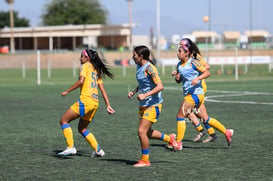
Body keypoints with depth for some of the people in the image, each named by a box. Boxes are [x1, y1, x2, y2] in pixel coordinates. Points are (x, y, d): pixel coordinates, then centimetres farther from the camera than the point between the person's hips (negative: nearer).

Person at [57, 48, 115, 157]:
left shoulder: (85, 66, -1)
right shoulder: (96, 70, 22)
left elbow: (81, 81, -17)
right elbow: (102, 89, 19)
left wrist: (67, 91, -11)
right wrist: (108, 105, 17)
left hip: (85, 100, -8)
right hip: (95, 103, 8)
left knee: (64, 120, -2)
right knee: (82, 129, 20)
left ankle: (71, 147, -12)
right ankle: (98, 150, 14)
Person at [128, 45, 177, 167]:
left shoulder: (149, 68, -20)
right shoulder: (139, 67, 8)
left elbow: (160, 86, -26)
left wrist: (145, 95, -31)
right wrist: (134, 92, 9)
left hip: (153, 105, -10)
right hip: (144, 105, 10)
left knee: (142, 131, -11)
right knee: (147, 132, 16)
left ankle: (145, 160, 1)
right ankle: (170, 139, 36)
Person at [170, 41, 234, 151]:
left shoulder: (193, 62, -10)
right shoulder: (179, 65, 13)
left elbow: (207, 72, -10)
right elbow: (178, 81, 22)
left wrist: (197, 79, -24)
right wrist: (176, 76, 0)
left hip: (195, 93, -8)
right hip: (189, 95, 8)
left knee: (180, 116, -8)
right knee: (205, 119, 11)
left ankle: (178, 143, -3)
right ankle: (227, 132, 19)